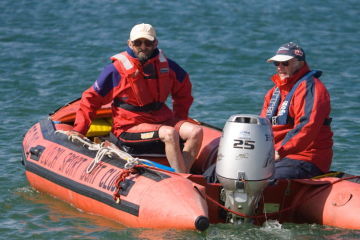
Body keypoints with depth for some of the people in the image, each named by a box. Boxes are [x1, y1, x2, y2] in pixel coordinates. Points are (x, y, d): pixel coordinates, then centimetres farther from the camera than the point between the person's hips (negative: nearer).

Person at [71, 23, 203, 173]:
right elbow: (91, 98, 0)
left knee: (196, 131, -19)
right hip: (130, 129, -6)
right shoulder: (117, 69, -7)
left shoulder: (166, 66, 6)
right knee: (170, 134, -32)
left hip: (163, 121, 6)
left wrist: (180, 118, 19)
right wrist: (77, 131, -3)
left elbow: (183, 88, 26)